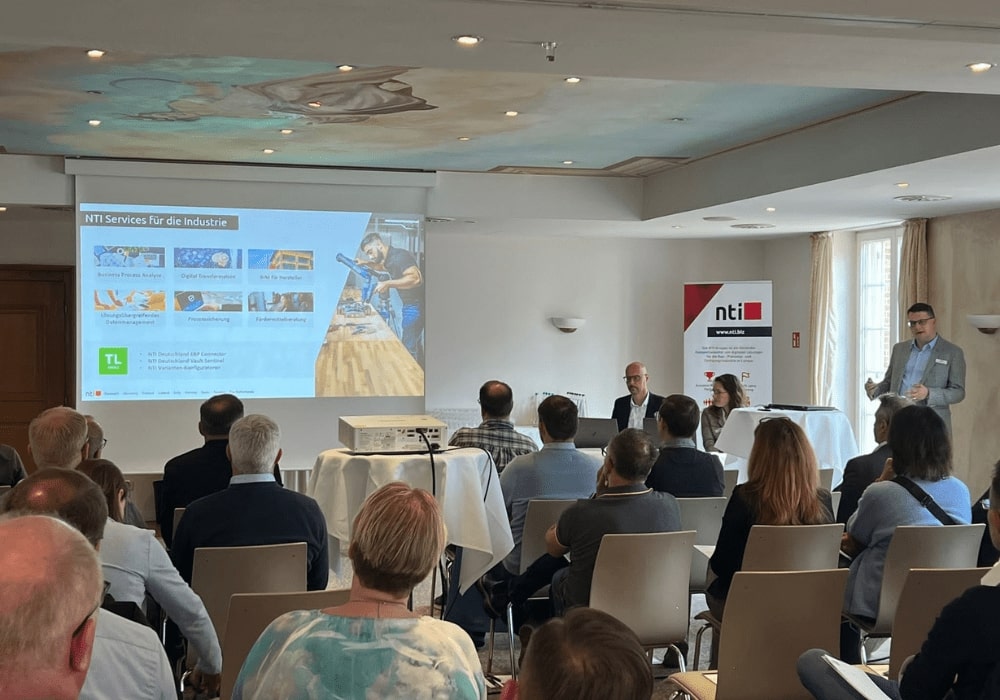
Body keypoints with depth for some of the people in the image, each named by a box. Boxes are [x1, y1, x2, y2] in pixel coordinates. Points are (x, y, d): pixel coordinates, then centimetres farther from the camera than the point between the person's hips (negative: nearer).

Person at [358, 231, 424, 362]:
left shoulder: (399, 256, -19)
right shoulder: (390, 258, 12)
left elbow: (416, 278, -32)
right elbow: (383, 266, 38)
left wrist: (388, 284, -27)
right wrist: (367, 263, 19)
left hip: (416, 306, -10)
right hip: (411, 306, 10)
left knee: (408, 348, -9)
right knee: (414, 344, 17)